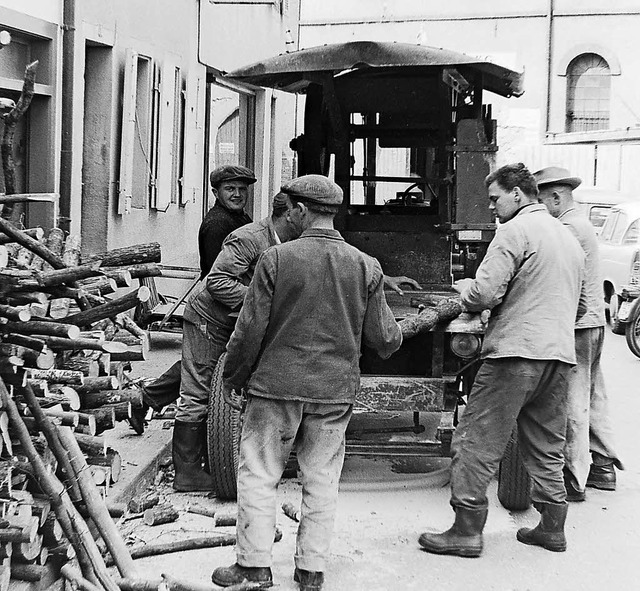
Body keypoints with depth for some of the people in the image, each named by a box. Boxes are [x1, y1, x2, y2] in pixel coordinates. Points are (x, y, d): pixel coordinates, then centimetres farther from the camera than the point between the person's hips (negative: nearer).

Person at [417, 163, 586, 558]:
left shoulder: (515, 231, -7)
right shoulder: (569, 236, 19)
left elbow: (484, 294, -15)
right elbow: (580, 304, 25)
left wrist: (465, 288, 5)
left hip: (515, 351, -8)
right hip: (560, 354, 8)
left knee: (477, 442, -2)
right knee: (547, 447, 15)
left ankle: (467, 531, -1)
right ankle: (552, 528, 19)